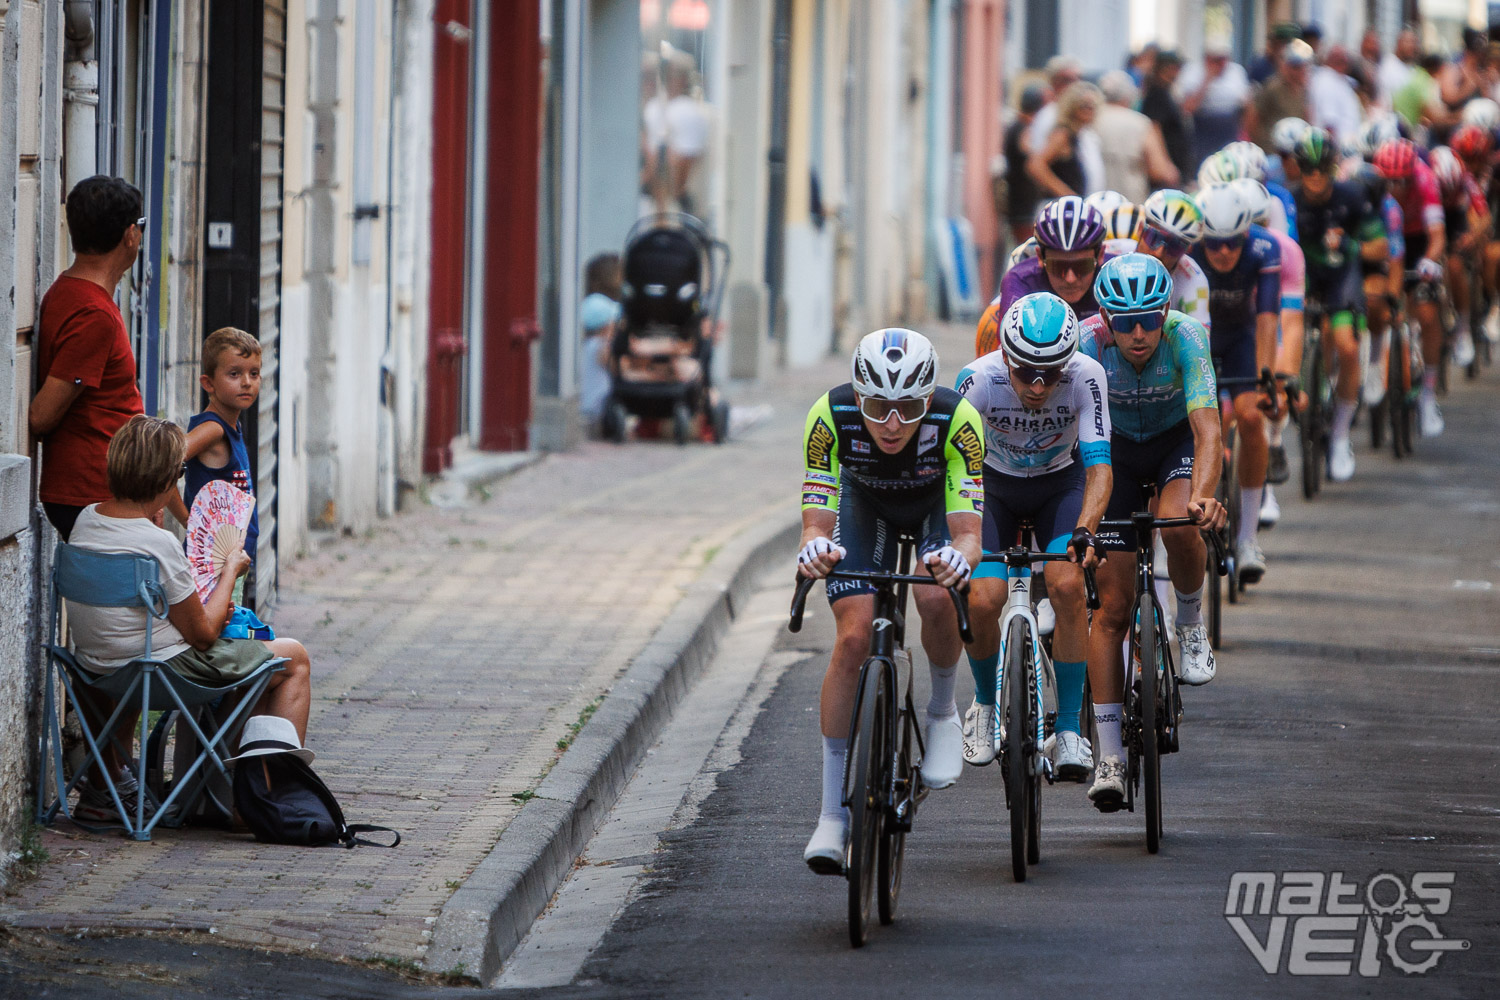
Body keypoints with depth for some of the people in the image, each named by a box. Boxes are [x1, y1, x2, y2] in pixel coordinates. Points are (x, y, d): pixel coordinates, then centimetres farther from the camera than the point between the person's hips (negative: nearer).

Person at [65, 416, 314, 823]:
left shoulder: (86, 519, -3)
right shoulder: (159, 544, -27)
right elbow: (203, 633, -15)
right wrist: (230, 572, -1)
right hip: (165, 671, -7)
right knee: (294, 657, 11)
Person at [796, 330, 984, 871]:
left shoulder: (957, 419, -38)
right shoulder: (829, 415, -35)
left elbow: (967, 532, -40)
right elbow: (816, 520, -34)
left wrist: (958, 557, -63)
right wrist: (815, 548, -57)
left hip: (937, 505, -1)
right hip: (865, 503, 1)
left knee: (936, 599, -31)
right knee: (854, 636, -17)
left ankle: (942, 713, 2)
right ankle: (833, 814, -9)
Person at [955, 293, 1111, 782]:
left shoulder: (1086, 376, -30)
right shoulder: (980, 379, -31)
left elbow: (1099, 464, -33)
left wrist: (1085, 530, -50)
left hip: (1060, 483, 0)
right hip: (995, 485, 0)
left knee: (1066, 585, -25)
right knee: (982, 601, -18)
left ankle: (1068, 731, -14)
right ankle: (986, 704, 13)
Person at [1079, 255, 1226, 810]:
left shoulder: (1185, 337, -31)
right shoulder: (1087, 344, -29)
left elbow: (1207, 430, -40)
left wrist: (1203, 497, -58)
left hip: (1177, 438, -1)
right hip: (1117, 449, 1)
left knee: (1179, 525, -35)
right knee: (1113, 606, -6)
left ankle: (1191, 623, -4)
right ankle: (1109, 754, -2)